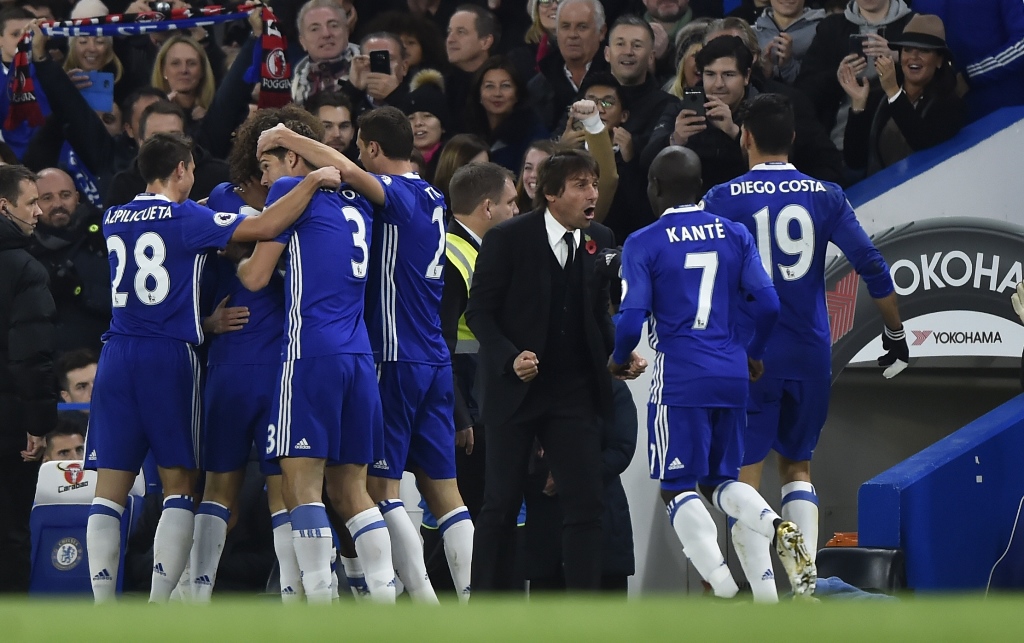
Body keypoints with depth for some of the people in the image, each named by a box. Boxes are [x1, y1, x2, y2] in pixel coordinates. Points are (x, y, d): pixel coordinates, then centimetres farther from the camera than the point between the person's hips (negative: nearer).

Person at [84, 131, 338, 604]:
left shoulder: (113, 220, 12)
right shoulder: (186, 218, -4)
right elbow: (264, 228, -13)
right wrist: (314, 182, -5)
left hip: (117, 356, 4)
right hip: (170, 354, -4)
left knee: (110, 490, 3)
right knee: (178, 484, 3)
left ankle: (102, 606, -5)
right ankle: (160, 606, -7)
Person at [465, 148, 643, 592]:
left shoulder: (600, 241, 5)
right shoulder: (507, 239, -8)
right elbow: (479, 311, -7)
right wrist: (510, 358, -21)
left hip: (574, 390, 3)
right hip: (515, 386, -3)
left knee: (586, 501, -3)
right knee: (501, 504, 2)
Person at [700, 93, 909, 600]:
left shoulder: (725, 199, -5)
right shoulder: (825, 196, 3)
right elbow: (872, 267, 0)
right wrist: (896, 334, 10)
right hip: (811, 354, 3)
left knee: (745, 476, 2)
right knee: (796, 467, 17)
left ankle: (763, 596, -9)